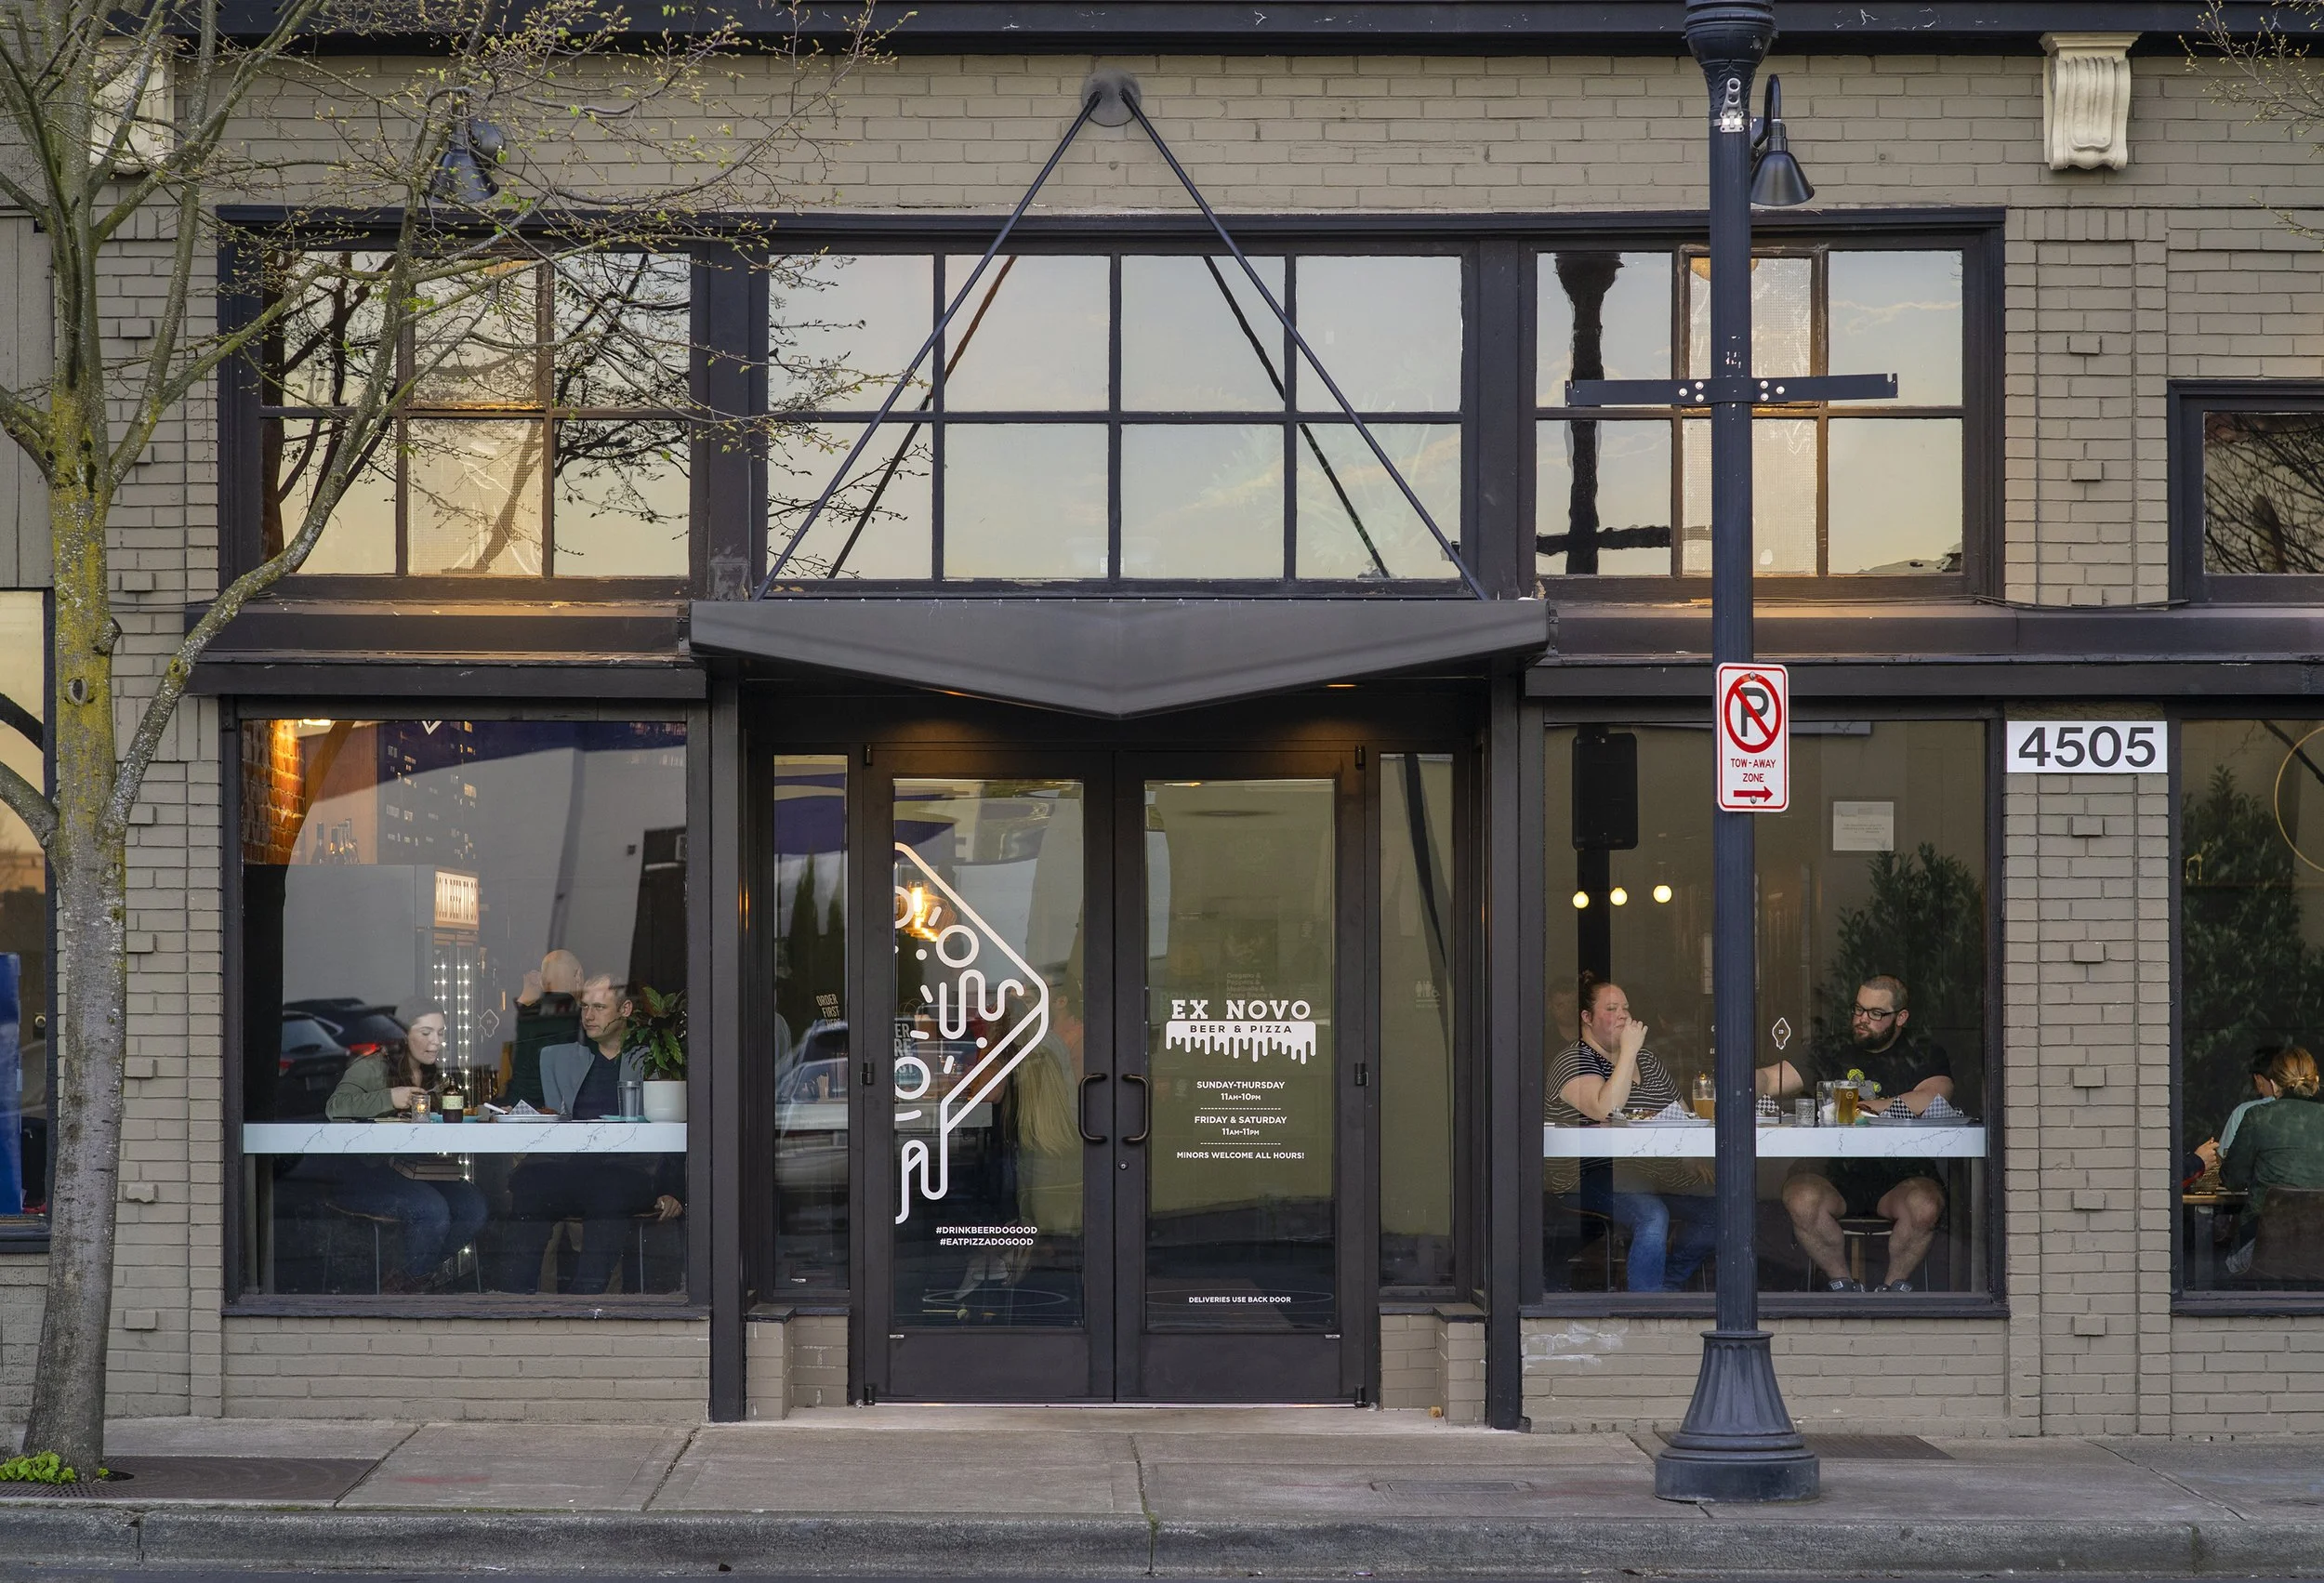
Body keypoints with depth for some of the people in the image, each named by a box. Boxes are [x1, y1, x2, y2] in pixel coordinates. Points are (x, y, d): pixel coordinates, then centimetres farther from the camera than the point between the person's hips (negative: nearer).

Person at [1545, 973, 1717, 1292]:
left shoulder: (1647, 1059, 19)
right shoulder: (1573, 1062, -4)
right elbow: (1606, 1110, -22)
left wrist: (1693, 1162, 6)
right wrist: (1628, 1051, -18)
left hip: (1655, 1175, 7)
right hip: (1592, 1179, -7)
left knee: (1716, 1211, -14)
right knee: (1653, 1215, -35)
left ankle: (1668, 1283, 7)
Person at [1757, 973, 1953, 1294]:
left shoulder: (1924, 1055, 10)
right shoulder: (1833, 1053, 12)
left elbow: (1934, 1099, -10)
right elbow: (1769, 1080, 8)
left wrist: (1872, 1106, -11)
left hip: (1904, 1177, -1)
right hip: (1838, 1176, 1)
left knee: (1924, 1207, -34)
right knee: (1801, 1198, -30)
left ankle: (1895, 1285, -6)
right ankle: (1843, 1284, -8)